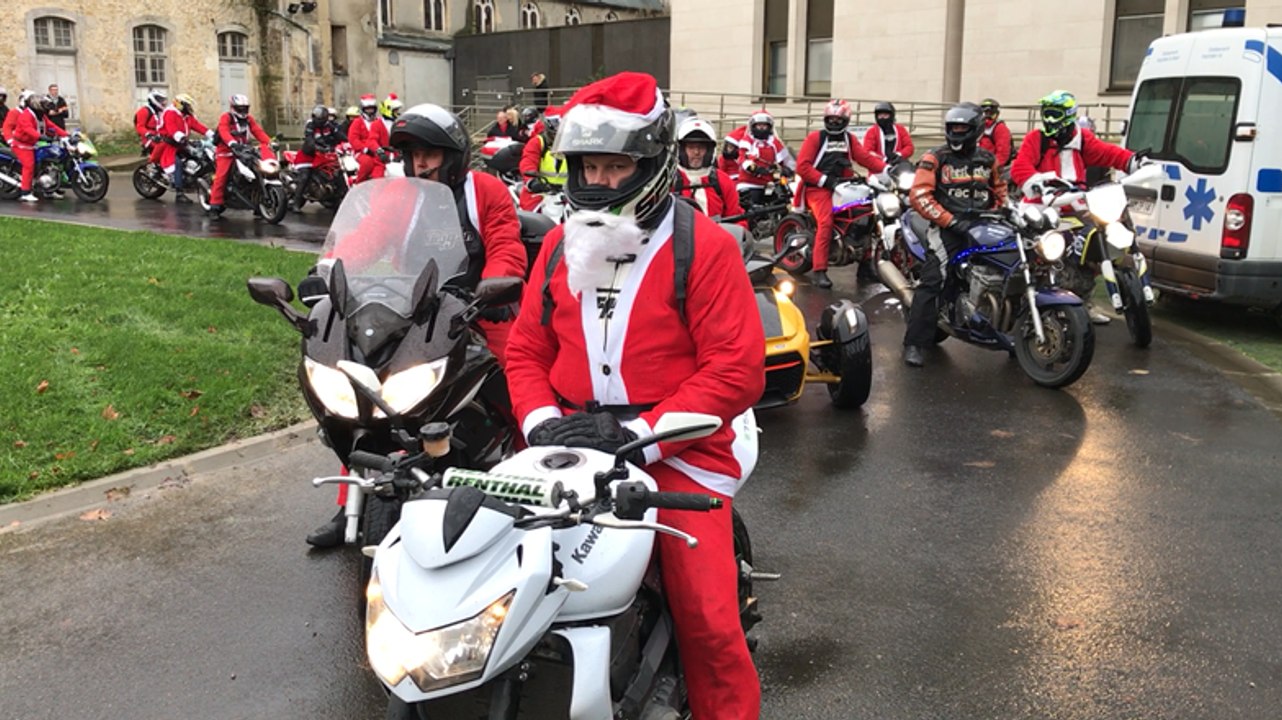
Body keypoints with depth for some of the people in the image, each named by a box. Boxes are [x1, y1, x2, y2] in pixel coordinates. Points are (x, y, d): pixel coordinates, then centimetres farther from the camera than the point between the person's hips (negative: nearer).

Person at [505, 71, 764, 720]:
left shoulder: (703, 247, -5)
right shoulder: (560, 244, 13)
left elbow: (737, 371, -11)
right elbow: (526, 349, 14)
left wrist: (639, 436, -18)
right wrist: (541, 421, -6)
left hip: (675, 453, -4)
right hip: (571, 448, 5)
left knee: (707, 621, -13)